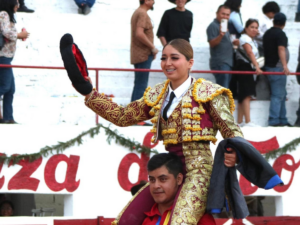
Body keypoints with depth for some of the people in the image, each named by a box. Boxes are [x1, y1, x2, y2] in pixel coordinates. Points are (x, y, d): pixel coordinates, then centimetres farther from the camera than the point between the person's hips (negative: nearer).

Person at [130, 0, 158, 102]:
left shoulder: (137, 12, 18)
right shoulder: (142, 13, -14)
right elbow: (139, 34, -25)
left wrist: (151, 48, 17)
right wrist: (153, 47, -16)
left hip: (138, 54, 10)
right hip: (143, 55, -10)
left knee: (139, 84, 14)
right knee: (141, 85, -10)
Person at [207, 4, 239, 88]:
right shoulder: (213, 26, -10)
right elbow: (212, 43, -19)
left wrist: (233, 42, 12)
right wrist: (221, 35, -36)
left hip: (228, 62, 10)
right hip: (220, 63, -10)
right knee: (223, 89, -16)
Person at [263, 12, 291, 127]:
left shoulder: (267, 33, 14)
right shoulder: (280, 34, -13)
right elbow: (281, 49, -26)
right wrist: (285, 65, -37)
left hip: (269, 66, 9)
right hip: (277, 68, -9)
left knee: (282, 94, 17)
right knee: (278, 95, -10)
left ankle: (282, 120, 20)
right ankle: (274, 121, -14)